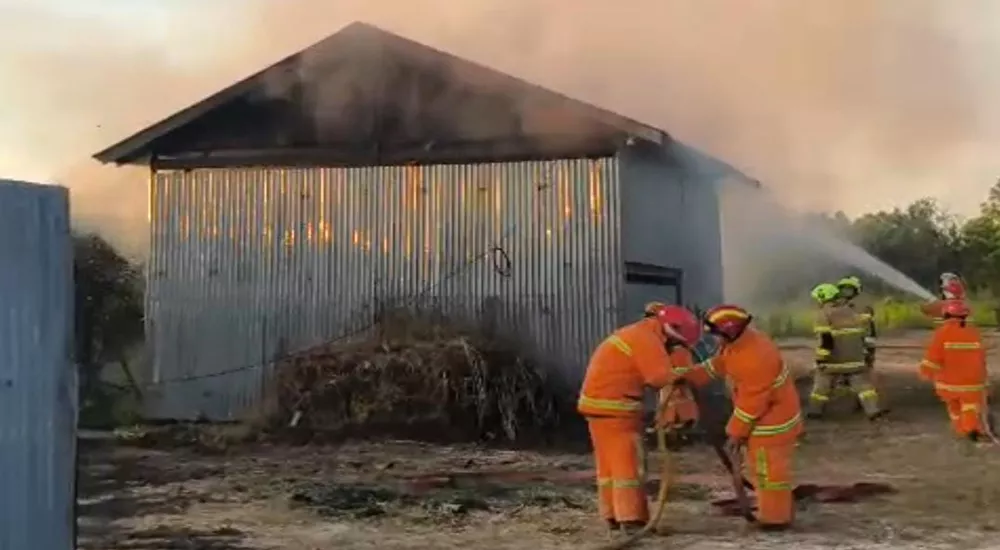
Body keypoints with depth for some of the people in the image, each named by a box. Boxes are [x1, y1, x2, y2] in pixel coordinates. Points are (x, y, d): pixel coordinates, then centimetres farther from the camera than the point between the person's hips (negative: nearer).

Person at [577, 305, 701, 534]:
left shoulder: (639, 334, 18)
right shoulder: (647, 340, -15)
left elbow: (653, 375, 14)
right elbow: (664, 377, -21)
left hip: (602, 401, 10)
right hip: (613, 405, -10)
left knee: (610, 461, 12)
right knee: (627, 461, -8)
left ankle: (614, 515, 17)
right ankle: (631, 518, -9)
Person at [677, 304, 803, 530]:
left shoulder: (754, 359, -35)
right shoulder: (740, 340, -4)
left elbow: (752, 403, -28)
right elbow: (718, 364, 10)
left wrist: (736, 432, -17)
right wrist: (687, 377, 1)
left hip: (772, 421, -11)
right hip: (766, 416, 11)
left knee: (769, 470, 2)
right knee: (760, 468, 21)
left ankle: (775, 518, 15)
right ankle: (779, 511, 34)